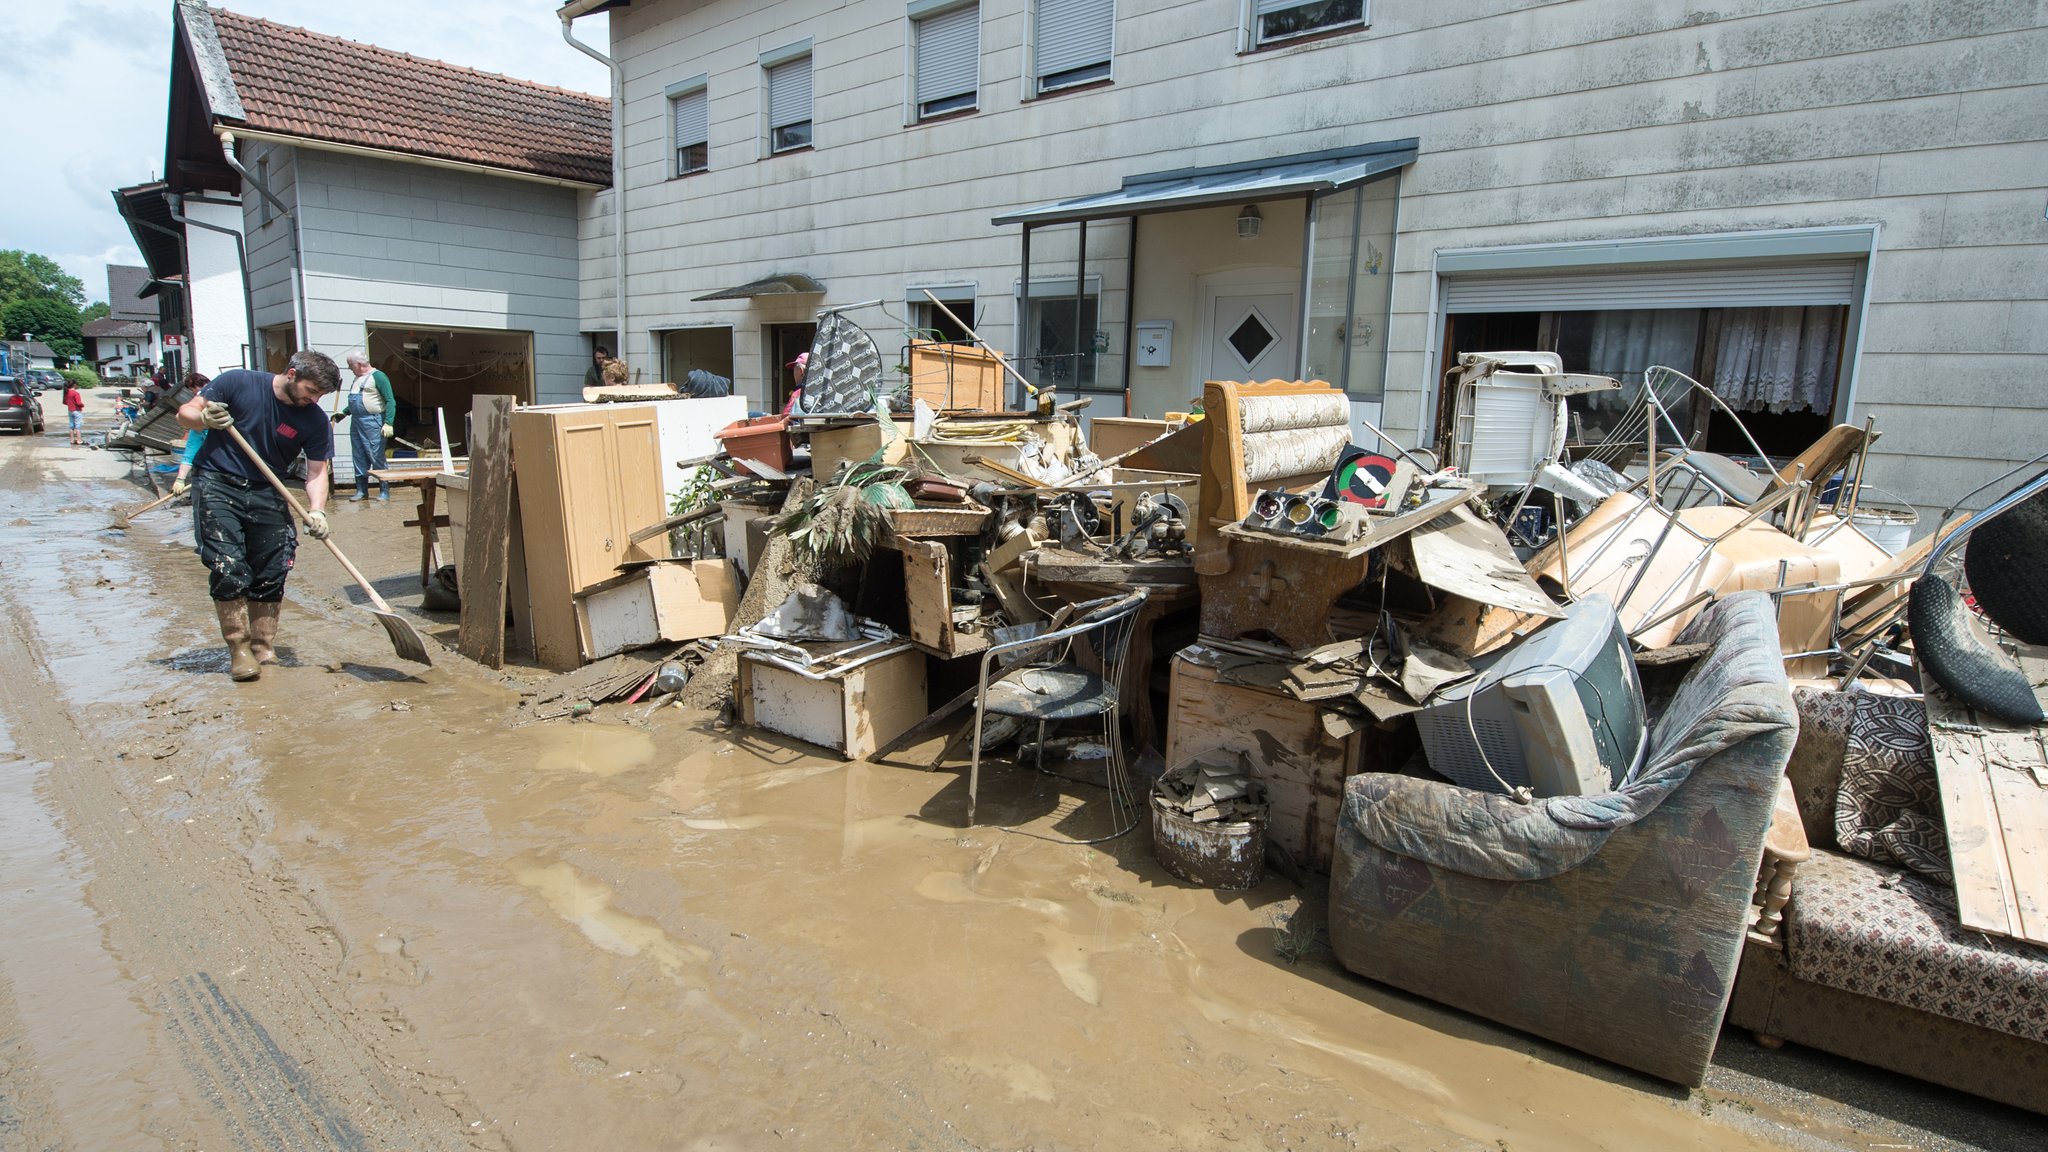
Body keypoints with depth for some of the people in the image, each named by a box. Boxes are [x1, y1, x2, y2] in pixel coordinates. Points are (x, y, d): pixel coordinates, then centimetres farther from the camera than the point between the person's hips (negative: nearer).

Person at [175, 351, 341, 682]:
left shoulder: (315, 421, -6)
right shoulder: (238, 383, -11)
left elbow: (317, 471, -7)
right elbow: (185, 412, -2)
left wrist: (317, 511, -24)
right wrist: (206, 419, -26)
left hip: (266, 493, 3)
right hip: (217, 484, -3)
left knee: (272, 572, 0)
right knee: (228, 567, -11)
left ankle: (263, 648, 14)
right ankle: (239, 648, -1)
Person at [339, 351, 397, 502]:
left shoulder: (377, 376, -7)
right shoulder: (356, 378, 18)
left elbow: (390, 401, -14)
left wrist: (388, 423, -21)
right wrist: (344, 412, 22)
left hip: (372, 422, -8)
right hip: (356, 422, 8)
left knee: (377, 457, -8)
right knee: (359, 458, 9)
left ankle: (384, 492, -2)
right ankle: (361, 491, 14)